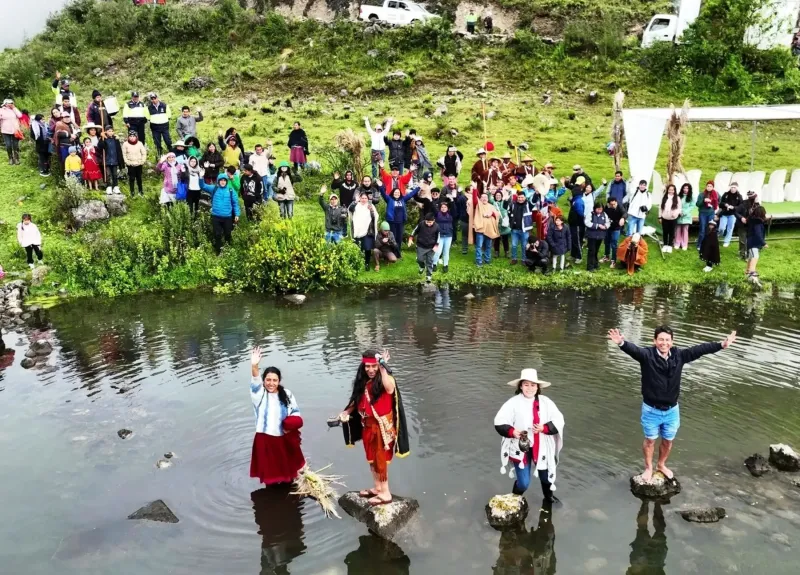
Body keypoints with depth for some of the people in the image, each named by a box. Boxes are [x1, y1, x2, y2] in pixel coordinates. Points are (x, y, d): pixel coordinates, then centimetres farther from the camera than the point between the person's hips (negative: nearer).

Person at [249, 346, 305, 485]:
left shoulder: (286, 394, -1)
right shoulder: (259, 394, -9)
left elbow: (296, 412, 7)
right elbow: (255, 382, -31)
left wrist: (292, 424, -16)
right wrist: (254, 366, -52)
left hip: (285, 439, 2)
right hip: (265, 439, -2)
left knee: (288, 467, 18)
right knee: (269, 471, 7)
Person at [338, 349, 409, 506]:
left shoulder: (385, 379, -18)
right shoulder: (363, 382, 1)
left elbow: (389, 388, -42)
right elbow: (357, 401, 12)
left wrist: (383, 367, -40)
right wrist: (346, 412, -1)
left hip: (383, 427, -7)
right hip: (368, 426, 7)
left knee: (381, 460, 2)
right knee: (372, 458, 19)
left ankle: (385, 494, 16)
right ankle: (377, 488, 36)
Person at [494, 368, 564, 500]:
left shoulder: (546, 402, -5)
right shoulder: (513, 403, -13)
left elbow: (558, 421, -5)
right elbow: (499, 422, -12)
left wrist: (544, 428, -22)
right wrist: (512, 431, -29)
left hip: (542, 447, 3)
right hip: (521, 448, -3)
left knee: (546, 476, 21)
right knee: (523, 483, -2)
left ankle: (549, 497, 52)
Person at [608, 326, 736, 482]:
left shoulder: (679, 355, -8)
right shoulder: (647, 355, -21)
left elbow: (699, 349, -10)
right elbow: (633, 349, -39)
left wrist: (721, 345, -18)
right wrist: (622, 343, -61)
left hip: (672, 410, 3)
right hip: (651, 409, -3)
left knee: (668, 440, 21)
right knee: (650, 440, 16)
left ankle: (661, 465, 46)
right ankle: (648, 468, 38)